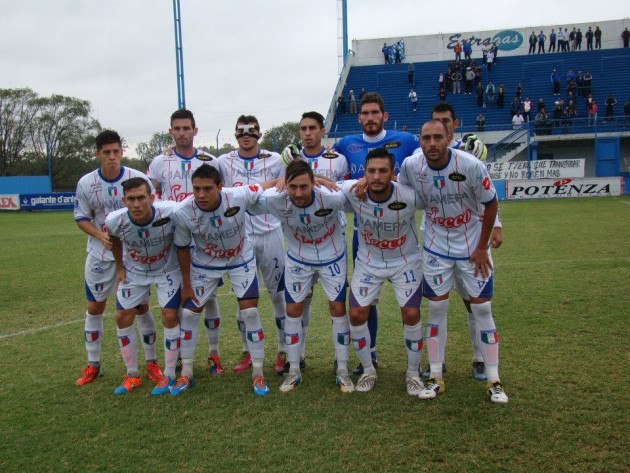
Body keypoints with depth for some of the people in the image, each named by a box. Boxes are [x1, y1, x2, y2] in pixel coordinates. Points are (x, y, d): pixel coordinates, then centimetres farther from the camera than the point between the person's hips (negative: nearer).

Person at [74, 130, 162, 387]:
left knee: (141, 306, 4)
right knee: (94, 307, 9)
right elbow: (81, 218, 2)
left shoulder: (138, 178, -10)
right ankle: (92, 365, 25)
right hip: (100, 255, 2)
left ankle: (151, 362, 18)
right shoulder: (86, 183, -6)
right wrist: (101, 235, -16)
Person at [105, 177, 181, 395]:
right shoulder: (115, 220, -28)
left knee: (170, 316, -10)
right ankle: (132, 375, 17)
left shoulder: (170, 213, -36)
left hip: (167, 269, -2)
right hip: (134, 271, 3)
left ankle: (169, 376, 6)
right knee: (122, 317, 1)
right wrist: (119, 267, 4)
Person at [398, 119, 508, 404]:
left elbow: (491, 204, -10)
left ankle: (494, 381, 11)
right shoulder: (411, 166, -15)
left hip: (472, 246, -2)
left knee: (482, 308, 1)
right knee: (437, 307, 3)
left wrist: (482, 247, -7)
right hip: (435, 247, 2)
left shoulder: (470, 165, -22)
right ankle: (435, 378, 14)